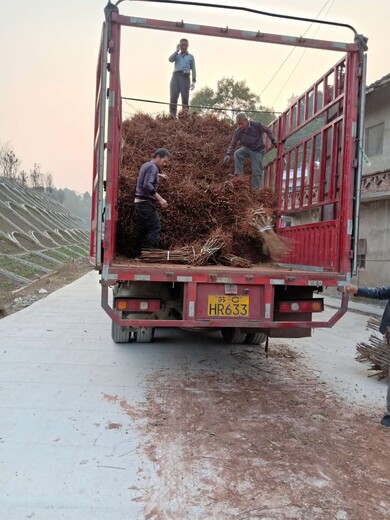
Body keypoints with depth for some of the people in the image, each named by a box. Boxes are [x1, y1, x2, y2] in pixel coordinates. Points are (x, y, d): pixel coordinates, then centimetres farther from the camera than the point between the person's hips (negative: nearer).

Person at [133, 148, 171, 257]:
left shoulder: (145, 165, 17)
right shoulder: (152, 167, -12)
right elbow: (147, 185, -26)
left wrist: (157, 175, 33)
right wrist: (160, 199, -28)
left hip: (139, 202, 10)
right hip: (146, 203, -10)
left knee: (143, 229, 13)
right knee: (155, 228, -10)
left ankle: (138, 255, 17)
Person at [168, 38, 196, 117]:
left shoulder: (190, 56, 18)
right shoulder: (177, 55, 23)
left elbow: (193, 69, 9)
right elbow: (170, 59, 1)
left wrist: (193, 81, -3)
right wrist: (177, 50, 6)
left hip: (185, 77, -1)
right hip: (175, 76, 1)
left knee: (185, 98, -9)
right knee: (173, 98, -12)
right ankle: (172, 117, -17)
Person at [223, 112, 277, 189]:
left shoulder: (257, 125, -20)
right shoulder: (238, 132, -14)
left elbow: (267, 130, -4)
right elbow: (232, 144, -11)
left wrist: (273, 141, -7)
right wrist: (228, 154, -25)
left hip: (258, 151, -2)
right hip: (247, 149, 2)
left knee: (257, 171, -7)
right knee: (237, 154, -27)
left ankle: (257, 188, 7)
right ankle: (238, 175, -21)